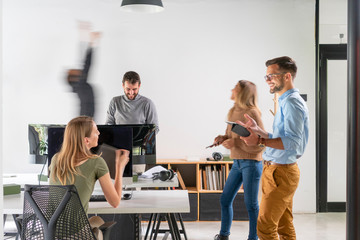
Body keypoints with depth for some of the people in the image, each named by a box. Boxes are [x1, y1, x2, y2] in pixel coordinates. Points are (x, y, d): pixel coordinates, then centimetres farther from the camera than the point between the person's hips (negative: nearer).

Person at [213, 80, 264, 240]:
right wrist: (223, 138, 0)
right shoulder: (233, 112, 10)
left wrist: (235, 143, -20)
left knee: (251, 204, 2)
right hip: (237, 162, 8)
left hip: (251, 163, -8)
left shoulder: (252, 113, -14)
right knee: (225, 200, 12)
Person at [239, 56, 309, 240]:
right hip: (280, 170, 11)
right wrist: (257, 130, 13)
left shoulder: (292, 102, -16)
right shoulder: (287, 101, 17)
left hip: (280, 173, -11)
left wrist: (261, 141, -36)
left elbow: (292, 142, -28)